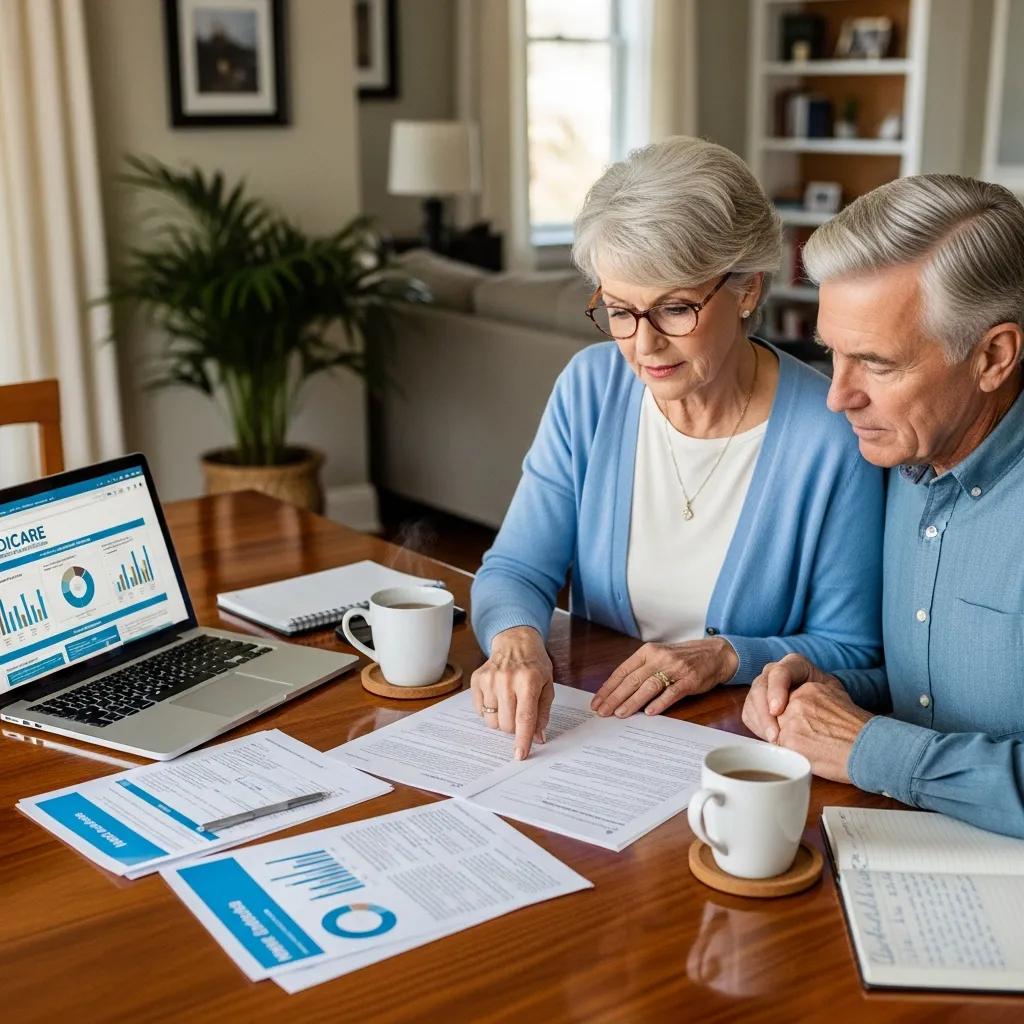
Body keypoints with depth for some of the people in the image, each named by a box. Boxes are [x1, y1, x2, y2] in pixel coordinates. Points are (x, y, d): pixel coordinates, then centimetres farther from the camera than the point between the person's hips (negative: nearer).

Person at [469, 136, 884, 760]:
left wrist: (727, 656, -20)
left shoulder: (829, 435, -14)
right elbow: (516, 569, -2)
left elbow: (851, 650, -4)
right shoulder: (590, 387, -2)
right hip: (591, 733, 3)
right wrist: (516, 638, -24)